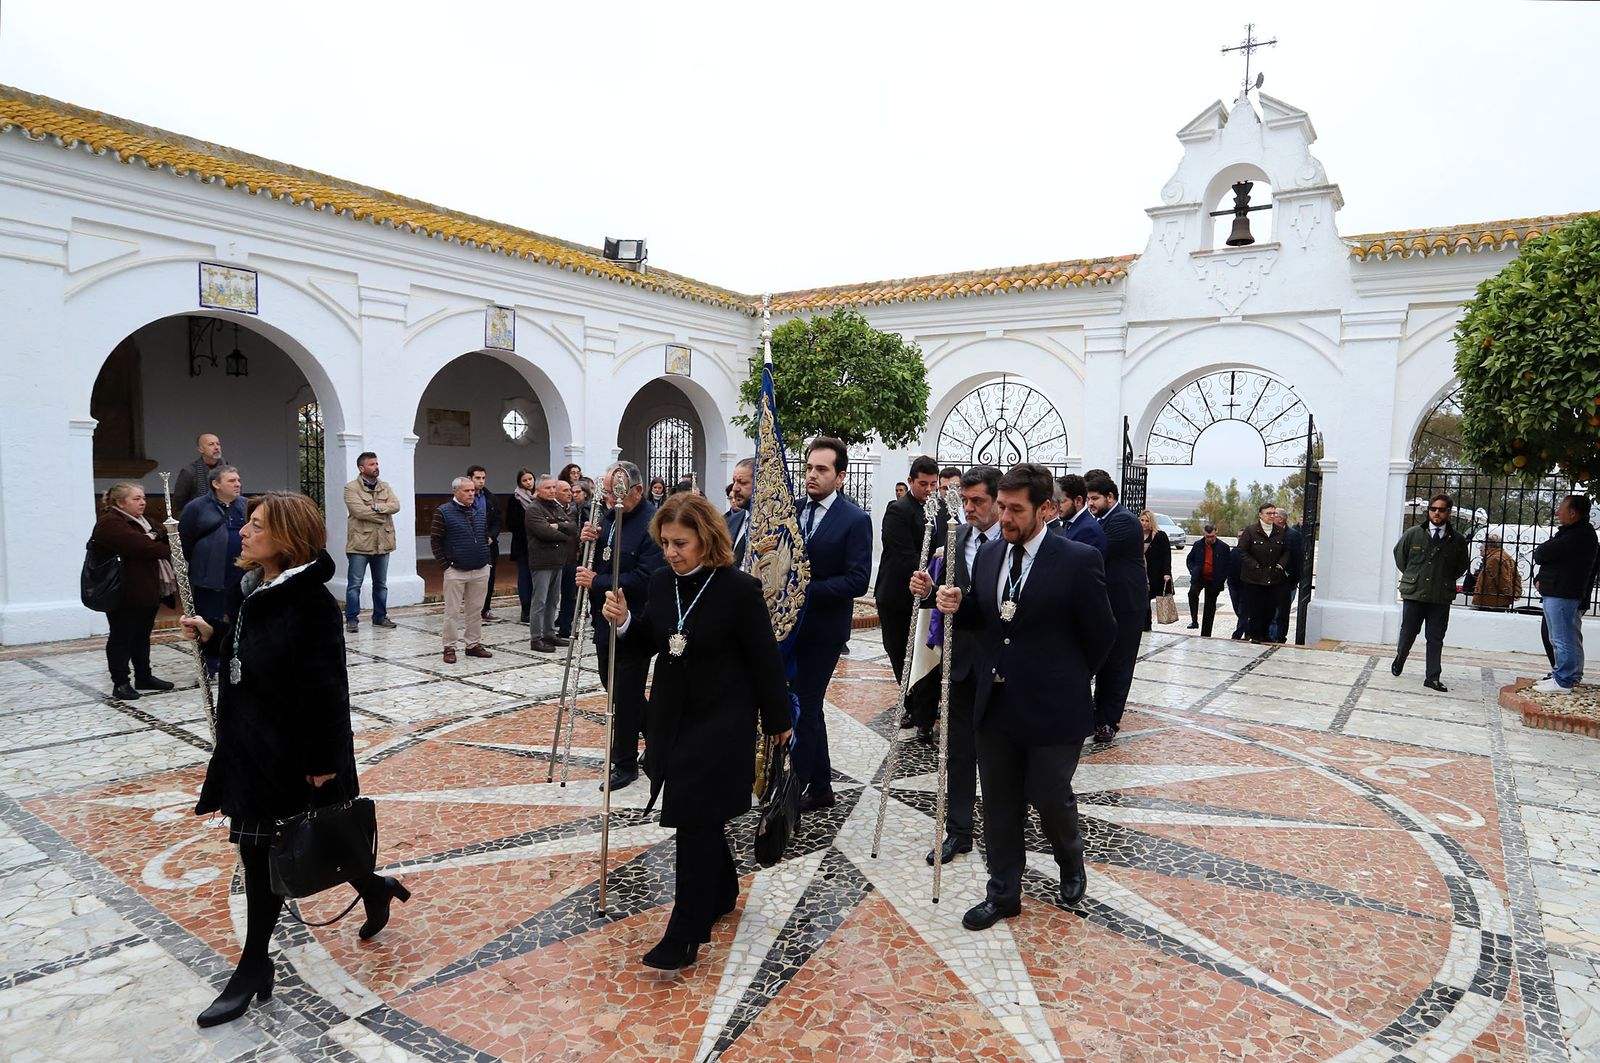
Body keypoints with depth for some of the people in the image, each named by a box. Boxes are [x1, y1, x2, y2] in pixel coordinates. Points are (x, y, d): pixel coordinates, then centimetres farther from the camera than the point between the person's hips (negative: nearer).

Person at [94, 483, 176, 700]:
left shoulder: (140, 521, 18)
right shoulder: (110, 523, -14)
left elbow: (162, 534, 8)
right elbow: (139, 546, -25)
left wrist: (155, 535, -14)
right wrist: (167, 550, -12)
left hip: (147, 591, 9)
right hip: (124, 594, -9)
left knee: (142, 636, 16)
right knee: (122, 638, 0)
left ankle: (144, 677, 25)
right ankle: (120, 683, 7)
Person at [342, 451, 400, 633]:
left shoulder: (385, 486, 11)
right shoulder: (351, 488, -6)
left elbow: (395, 506, -4)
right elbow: (358, 510, -20)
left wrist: (376, 507, -19)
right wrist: (383, 514, -11)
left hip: (382, 543, 5)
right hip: (360, 543, -5)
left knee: (381, 584, 14)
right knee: (354, 584, 0)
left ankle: (380, 617, 24)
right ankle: (352, 619, 8)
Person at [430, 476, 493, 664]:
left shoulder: (479, 512, 10)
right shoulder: (443, 512, -6)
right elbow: (435, 541, -6)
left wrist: (486, 559, 12)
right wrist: (446, 565, -9)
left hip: (481, 571, 5)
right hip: (456, 571, -5)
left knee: (476, 611, 10)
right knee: (452, 612, 1)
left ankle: (473, 644, 20)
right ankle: (449, 647, 10)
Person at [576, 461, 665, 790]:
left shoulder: (653, 524, -19)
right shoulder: (609, 517, 8)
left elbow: (644, 580, -26)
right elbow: (595, 562, 16)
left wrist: (597, 583, -21)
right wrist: (589, 542, -5)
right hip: (606, 623, 9)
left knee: (625, 696, 2)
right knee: (614, 687, 19)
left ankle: (625, 764, 18)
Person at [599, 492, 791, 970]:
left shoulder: (739, 589, -18)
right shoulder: (662, 581, -1)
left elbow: (765, 660, -10)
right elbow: (649, 642, 10)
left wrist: (778, 720, -3)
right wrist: (625, 620, -11)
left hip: (721, 722, -6)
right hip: (671, 716, 6)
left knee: (696, 820, -4)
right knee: (702, 816, 18)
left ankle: (684, 934, 8)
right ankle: (721, 892, 41)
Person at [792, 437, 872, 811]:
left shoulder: (855, 520, -11)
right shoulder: (792, 509, 5)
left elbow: (857, 581, -17)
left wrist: (806, 590, -22)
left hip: (822, 629, -6)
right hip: (790, 623, 6)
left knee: (803, 707, -2)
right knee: (806, 705, 15)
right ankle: (820, 786, 28)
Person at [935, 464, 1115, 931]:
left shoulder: (1079, 560, -14)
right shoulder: (988, 554, 3)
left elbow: (1101, 635, -5)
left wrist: (1066, 679, 7)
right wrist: (956, 606, -8)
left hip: (1052, 708, -5)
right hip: (995, 704, 5)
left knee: (1050, 797, 9)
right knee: (999, 805, 13)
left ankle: (1070, 862, 42)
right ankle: (1003, 893, 30)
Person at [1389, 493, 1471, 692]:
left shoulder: (1457, 540, 1)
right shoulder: (1412, 534, -1)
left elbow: (1462, 565, 17)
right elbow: (1399, 554, 15)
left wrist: (1446, 579, 10)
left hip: (1442, 597, 0)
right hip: (1413, 593, 0)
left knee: (1436, 639, 4)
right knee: (1408, 632, 9)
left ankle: (1433, 677, 9)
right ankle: (1399, 659, 36)